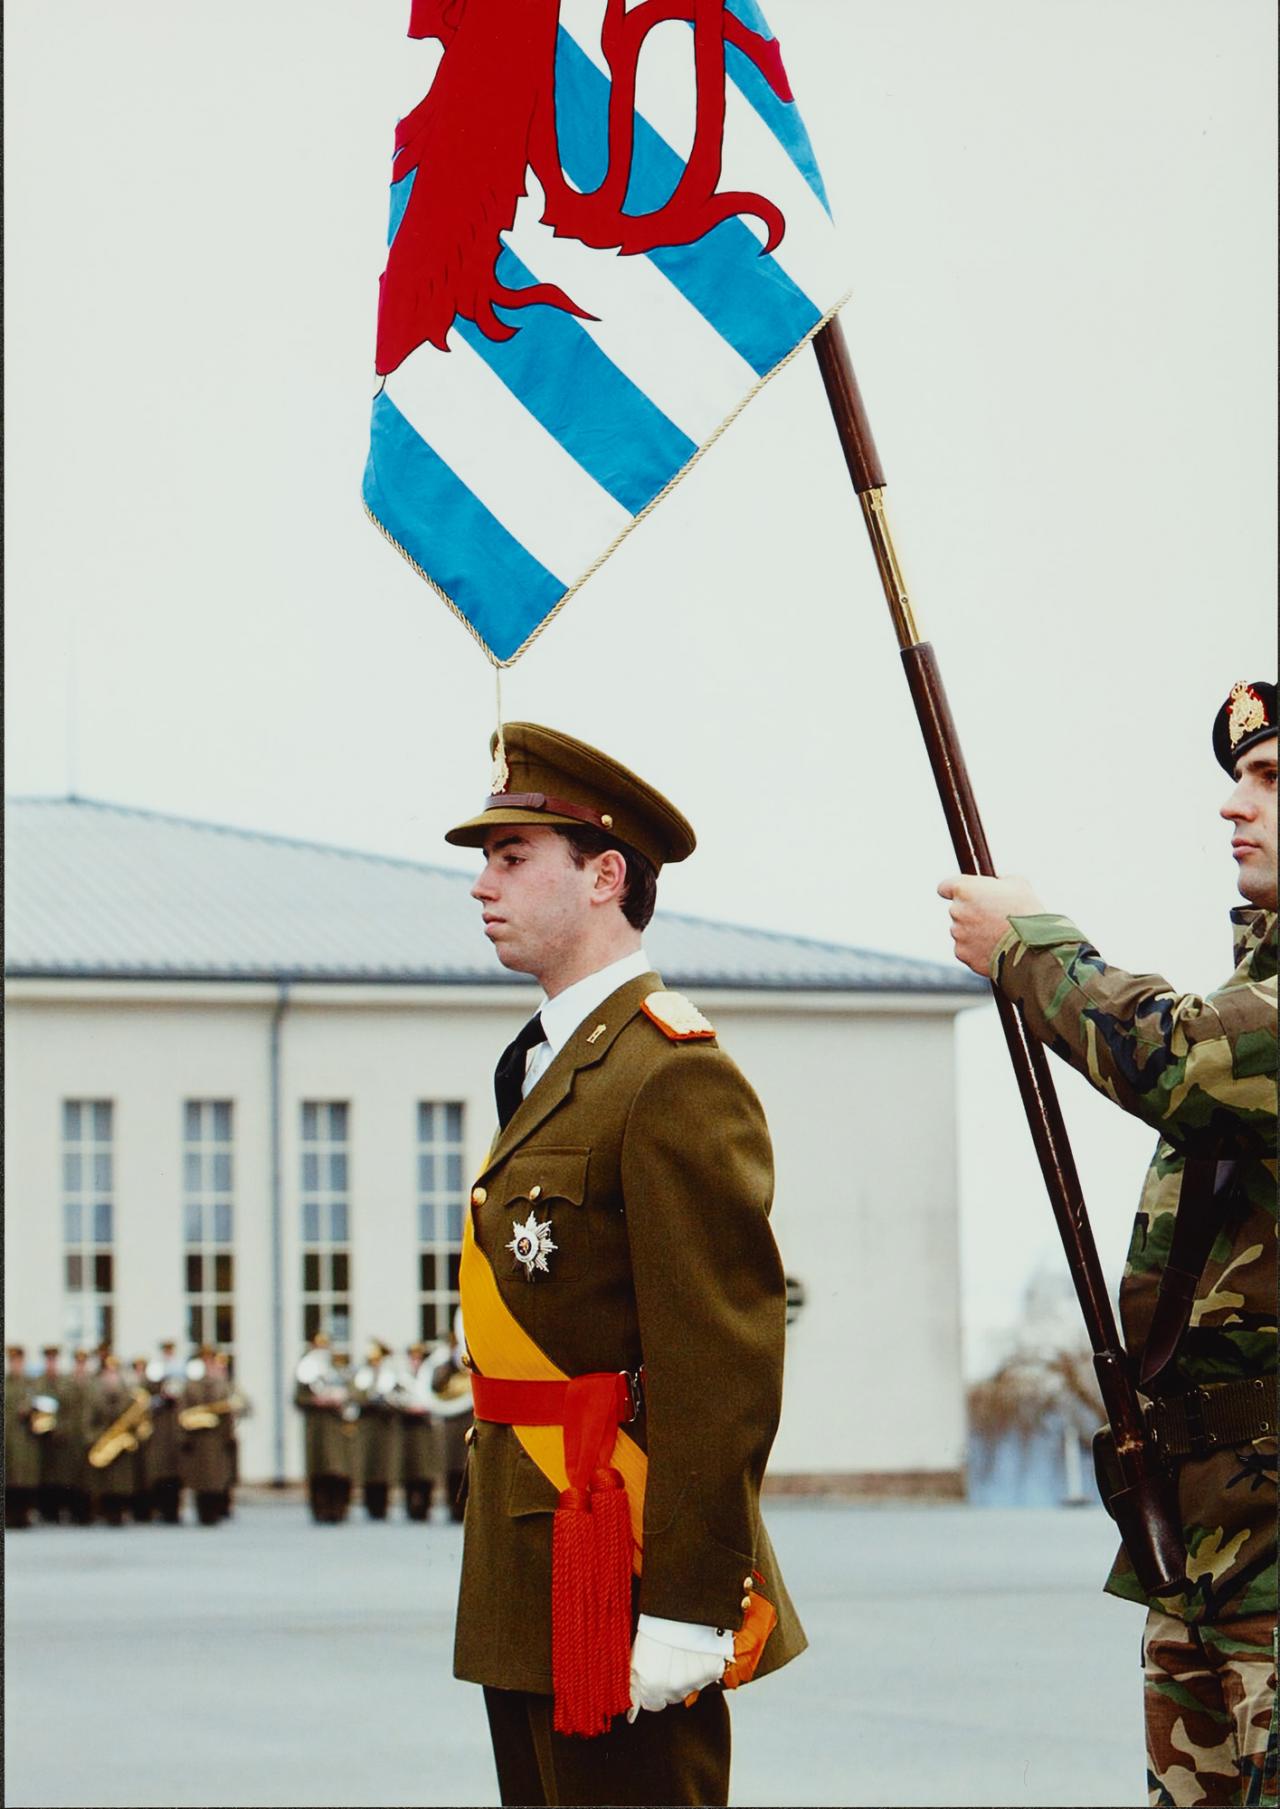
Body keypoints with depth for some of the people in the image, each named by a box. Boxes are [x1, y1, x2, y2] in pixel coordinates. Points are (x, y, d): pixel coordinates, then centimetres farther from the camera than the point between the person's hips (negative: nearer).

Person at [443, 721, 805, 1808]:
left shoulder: (674, 1078, -15)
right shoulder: (555, 1069, 17)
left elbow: (727, 1366, -20)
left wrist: (687, 1609, -23)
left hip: (617, 1588, -10)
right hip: (534, 1595, 10)